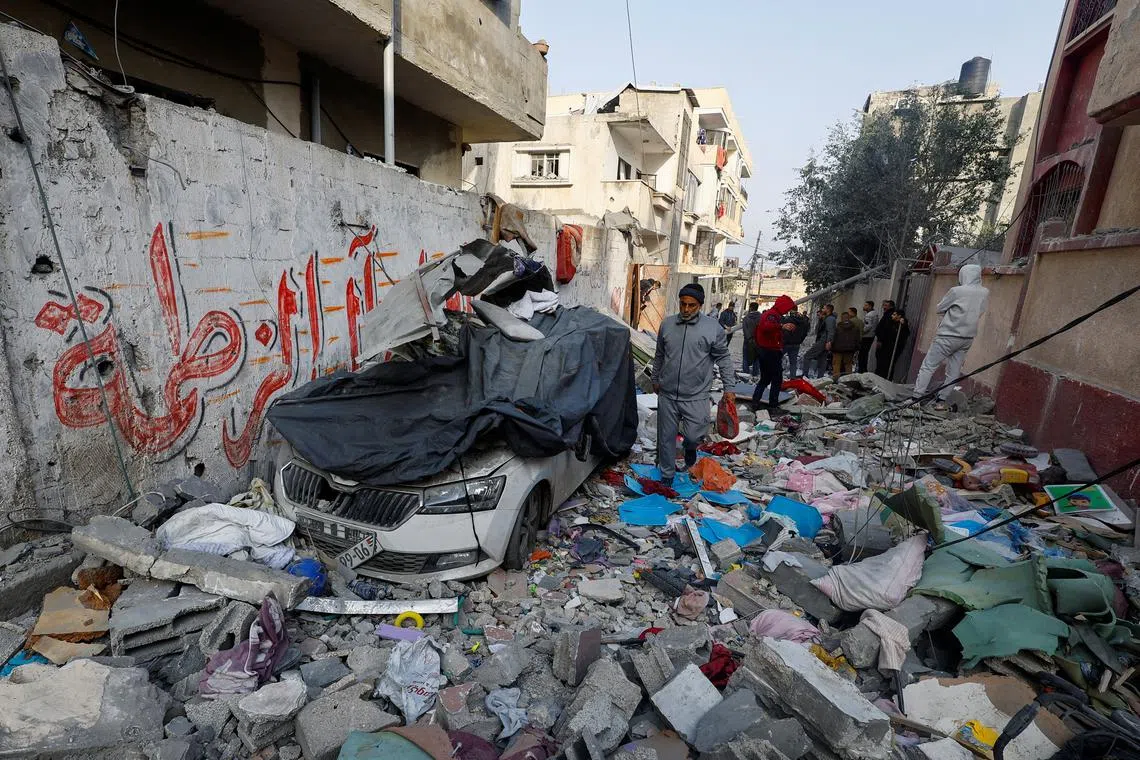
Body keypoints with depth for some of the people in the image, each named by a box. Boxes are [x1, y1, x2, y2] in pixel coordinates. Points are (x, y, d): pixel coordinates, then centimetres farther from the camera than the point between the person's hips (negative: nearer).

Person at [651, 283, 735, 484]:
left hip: (696, 396, -3)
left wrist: (728, 388, 1)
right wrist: (655, 379, 22)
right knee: (666, 437, 9)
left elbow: (724, 358, 2)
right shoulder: (667, 324, 3)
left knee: (693, 435, -6)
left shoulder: (713, 327, -6)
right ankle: (667, 474, 29)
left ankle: (690, 447, 32)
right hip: (667, 394, 3)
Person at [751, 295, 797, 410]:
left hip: (764, 351, 10)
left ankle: (755, 402, 16)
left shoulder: (768, 313, 17)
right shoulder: (773, 315, -16)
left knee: (765, 379, 17)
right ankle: (773, 405, 2)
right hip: (771, 352, -10)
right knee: (777, 379, -1)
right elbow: (766, 326, -40)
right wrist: (782, 326, -49)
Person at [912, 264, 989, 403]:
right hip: (968, 338, 6)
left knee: (928, 366, -2)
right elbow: (980, 312, 16)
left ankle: (916, 397, -5)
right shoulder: (985, 293, 3)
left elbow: (939, 308, -2)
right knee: (954, 371, 8)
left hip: (948, 335, -6)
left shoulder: (956, 291, -12)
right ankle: (942, 399, 10)